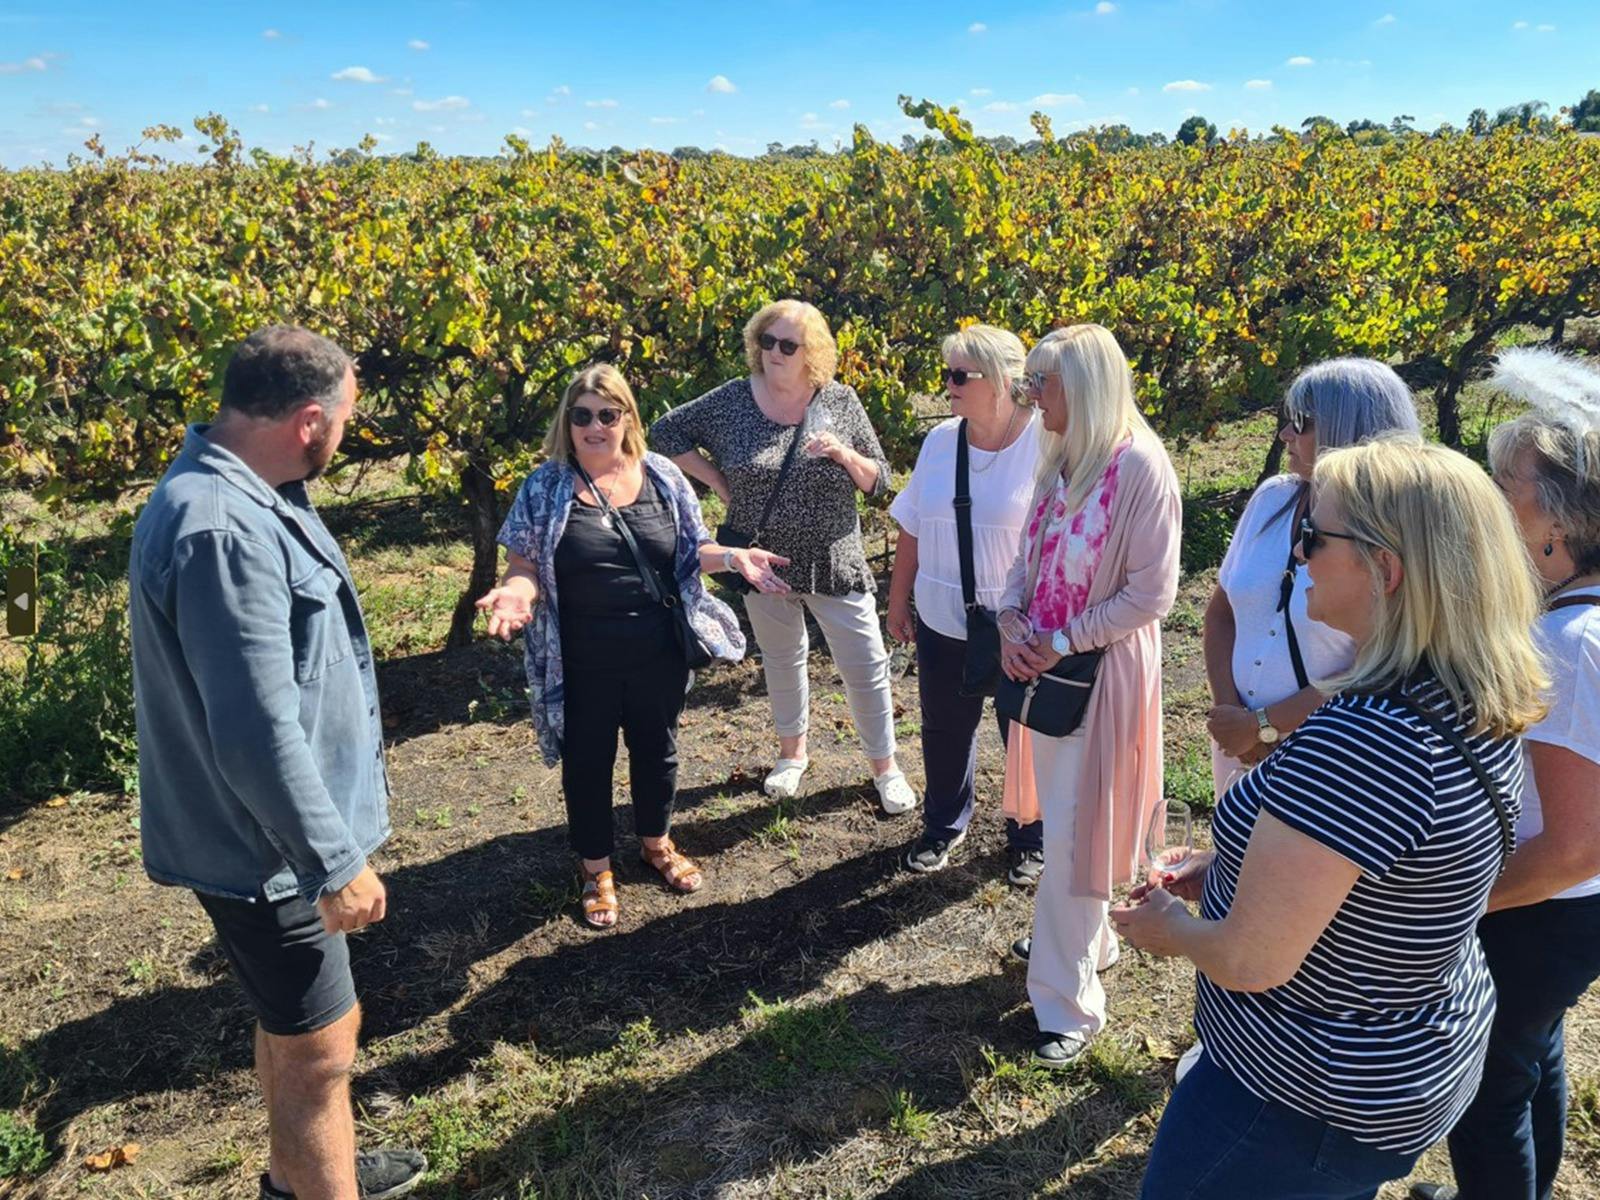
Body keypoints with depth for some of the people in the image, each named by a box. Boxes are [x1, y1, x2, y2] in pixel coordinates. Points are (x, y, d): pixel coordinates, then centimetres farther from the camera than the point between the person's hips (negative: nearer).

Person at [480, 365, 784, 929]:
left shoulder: (661, 476, 0)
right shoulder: (545, 488, -7)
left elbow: (689, 552, 8)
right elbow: (526, 566, -7)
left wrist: (733, 557, -9)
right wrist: (516, 591, -28)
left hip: (658, 655, 3)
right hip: (584, 665, -2)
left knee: (656, 750, 20)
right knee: (587, 763, 12)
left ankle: (656, 842, 45)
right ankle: (596, 868, 34)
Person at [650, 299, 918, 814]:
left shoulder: (840, 401, -6)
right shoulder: (732, 400, -6)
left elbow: (878, 481, -2)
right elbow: (665, 432, 3)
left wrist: (843, 453, -22)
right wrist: (719, 483, -4)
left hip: (835, 563, -1)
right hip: (765, 562, 1)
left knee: (866, 665, 4)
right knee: (781, 660, 19)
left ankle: (885, 766, 24)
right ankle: (791, 753, 41)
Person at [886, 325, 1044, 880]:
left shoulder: (1046, 444, -16)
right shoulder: (940, 440, 0)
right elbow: (912, 528, 8)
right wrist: (898, 600, 12)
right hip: (944, 624, 4)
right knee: (944, 730, 19)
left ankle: (1030, 839, 38)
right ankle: (943, 825, 43)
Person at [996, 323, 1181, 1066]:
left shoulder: (1140, 466, -18)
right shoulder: (1058, 460, 5)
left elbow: (1152, 593, -18)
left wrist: (1061, 642, -17)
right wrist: (1011, 622, -6)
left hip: (1103, 671, -7)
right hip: (1044, 665, 7)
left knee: (1073, 834, 1)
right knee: (1059, 820, 20)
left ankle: (1068, 1002, 17)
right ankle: (1086, 940, 43)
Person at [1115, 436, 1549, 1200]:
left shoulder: (1359, 742, -36)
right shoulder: (1479, 711, -5)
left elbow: (1251, 961, -29)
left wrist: (1167, 928, -9)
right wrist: (1223, 867, 3)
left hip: (1309, 1101, -8)